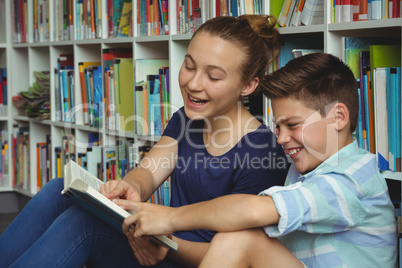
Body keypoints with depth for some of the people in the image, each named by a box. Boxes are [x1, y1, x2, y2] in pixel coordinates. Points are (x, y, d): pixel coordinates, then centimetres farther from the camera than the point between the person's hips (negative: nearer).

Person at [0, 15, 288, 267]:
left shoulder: (262, 152, -17)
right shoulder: (186, 119, 8)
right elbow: (149, 171, -4)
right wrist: (131, 187, -29)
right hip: (166, 244, 8)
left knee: (81, 221, -25)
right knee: (60, 191, -12)